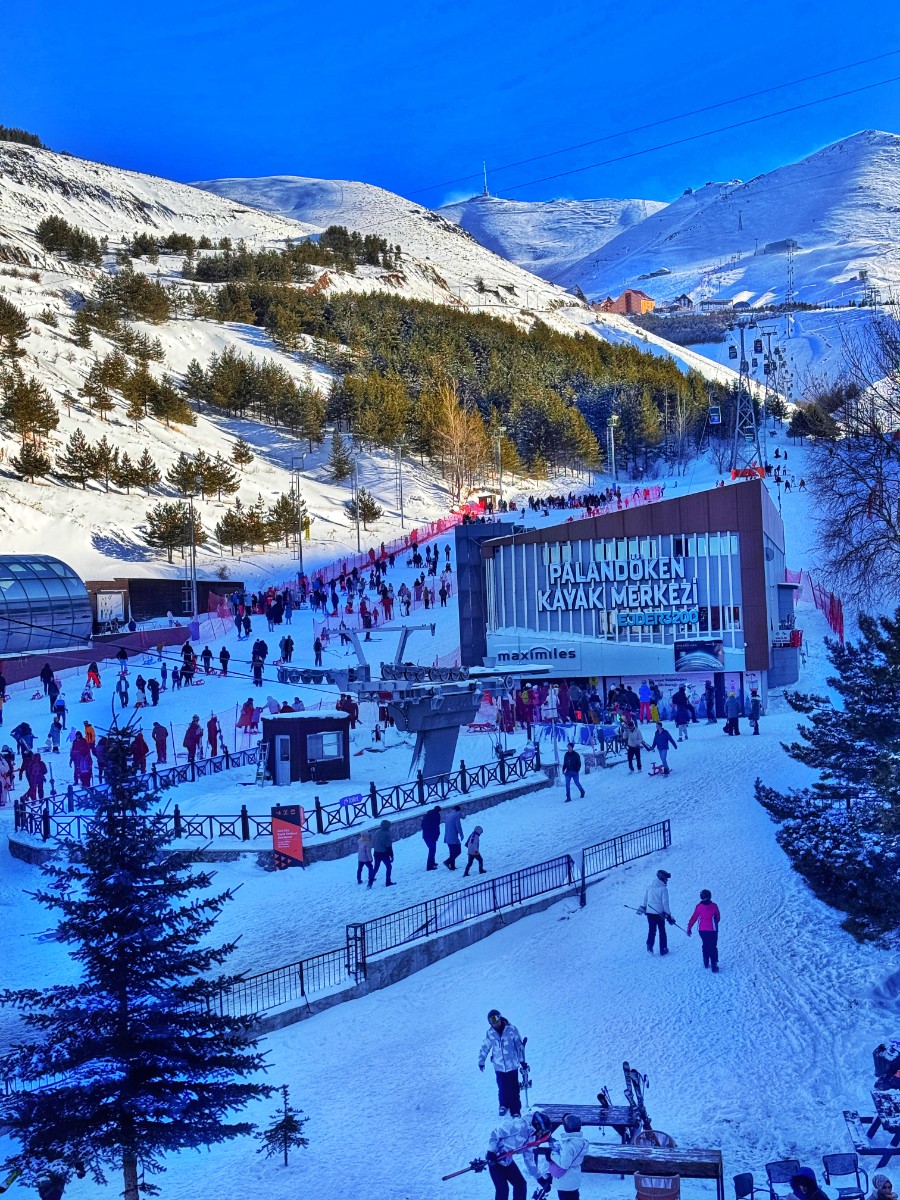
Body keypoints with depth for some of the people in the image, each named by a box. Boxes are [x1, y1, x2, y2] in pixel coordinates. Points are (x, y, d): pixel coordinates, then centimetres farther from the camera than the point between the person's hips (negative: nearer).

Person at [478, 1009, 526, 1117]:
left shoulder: (511, 1030, -9)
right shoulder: (490, 1033, -1)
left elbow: (520, 1045, -1)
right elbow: (484, 1047, 10)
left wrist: (522, 1060, 1)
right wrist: (481, 1061, 10)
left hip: (512, 1065, -2)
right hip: (499, 1066, 2)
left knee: (513, 1089, -3)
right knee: (502, 1088, 10)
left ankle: (516, 1111, 9)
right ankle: (504, 1106, 33)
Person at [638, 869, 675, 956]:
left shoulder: (650, 887, 4)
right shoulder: (663, 889, -13)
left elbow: (645, 899, 15)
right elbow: (665, 903, -14)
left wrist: (643, 908, 32)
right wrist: (669, 916, -9)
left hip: (649, 912, 4)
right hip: (659, 913, -4)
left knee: (651, 930, 15)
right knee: (662, 931, 12)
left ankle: (649, 945, -3)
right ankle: (663, 949, 16)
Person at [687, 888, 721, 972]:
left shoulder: (699, 907, -7)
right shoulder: (714, 906, -6)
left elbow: (694, 918, -5)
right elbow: (718, 918, 4)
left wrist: (689, 927, 3)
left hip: (702, 930, 1)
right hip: (712, 930, -1)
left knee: (705, 946, 20)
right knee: (713, 947, 2)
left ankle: (706, 962, 24)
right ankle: (714, 965, -8)